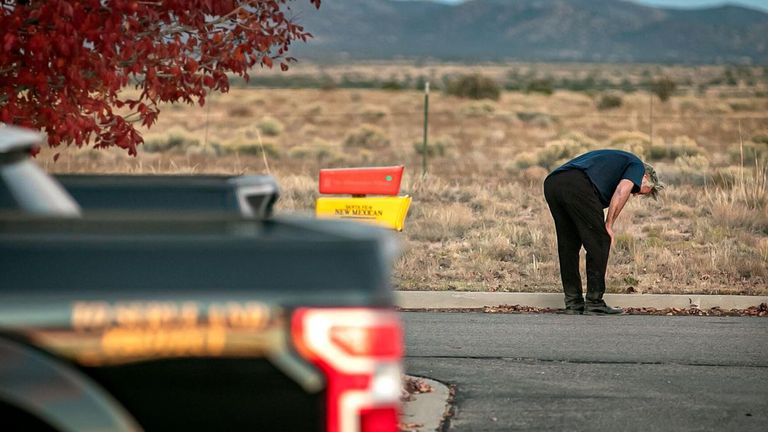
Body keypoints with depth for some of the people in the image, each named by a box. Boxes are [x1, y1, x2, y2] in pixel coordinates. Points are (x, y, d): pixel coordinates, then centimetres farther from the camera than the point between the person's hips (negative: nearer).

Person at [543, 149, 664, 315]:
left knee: (568, 245, 18)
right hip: (577, 186, -8)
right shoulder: (637, 166, 19)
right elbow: (622, 191, -3)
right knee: (599, 243, 5)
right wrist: (609, 225, 3)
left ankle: (573, 302, 21)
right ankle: (594, 303, 7)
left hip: (551, 183, 8)